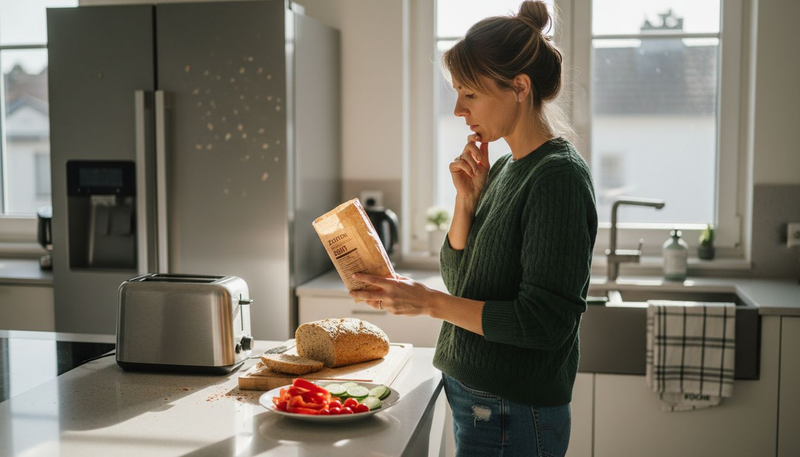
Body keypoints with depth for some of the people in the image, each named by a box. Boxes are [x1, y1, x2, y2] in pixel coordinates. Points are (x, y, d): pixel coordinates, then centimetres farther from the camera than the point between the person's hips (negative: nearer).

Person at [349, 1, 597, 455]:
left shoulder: (559, 176, -18)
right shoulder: (502, 169, 8)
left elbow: (545, 321, -22)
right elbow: (458, 278, 10)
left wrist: (429, 302, -20)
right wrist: (468, 199, -4)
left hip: (513, 419, -8)